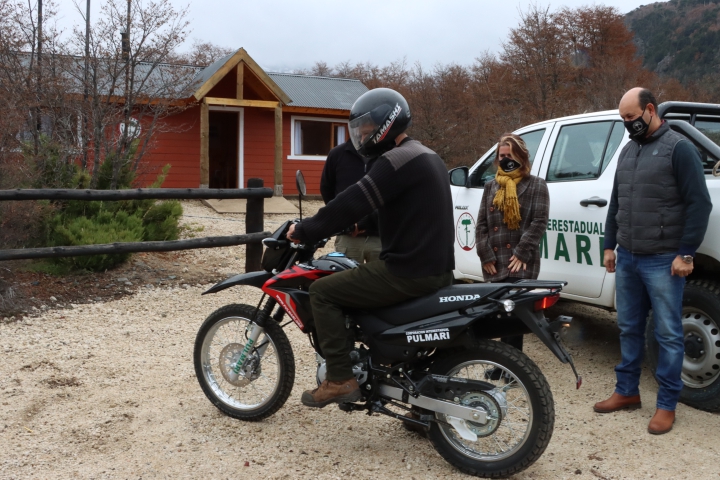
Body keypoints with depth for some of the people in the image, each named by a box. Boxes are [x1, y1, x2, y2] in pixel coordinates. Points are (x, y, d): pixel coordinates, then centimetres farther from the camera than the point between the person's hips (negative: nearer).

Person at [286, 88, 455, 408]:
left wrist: (304, 231, -10)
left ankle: (340, 380, -3)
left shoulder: (399, 159, -15)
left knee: (322, 292, -3)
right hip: (436, 269, 10)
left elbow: (353, 204, -20)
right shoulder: (426, 156, 17)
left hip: (409, 271, -10)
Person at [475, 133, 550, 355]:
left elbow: (539, 222, -6)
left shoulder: (536, 185, 4)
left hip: (520, 264, -4)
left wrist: (522, 253, -14)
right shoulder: (491, 186, 16)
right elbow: (481, 224, 10)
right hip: (494, 265, 5)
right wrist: (486, 256, -1)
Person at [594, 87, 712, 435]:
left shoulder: (678, 148, -8)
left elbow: (699, 204, -11)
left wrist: (686, 253, -14)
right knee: (629, 329, 15)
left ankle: (667, 405, 12)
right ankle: (627, 392, 27)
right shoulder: (628, 151, 14)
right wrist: (610, 245, 16)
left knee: (668, 335, 2)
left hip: (662, 261, -7)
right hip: (627, 258, 7)